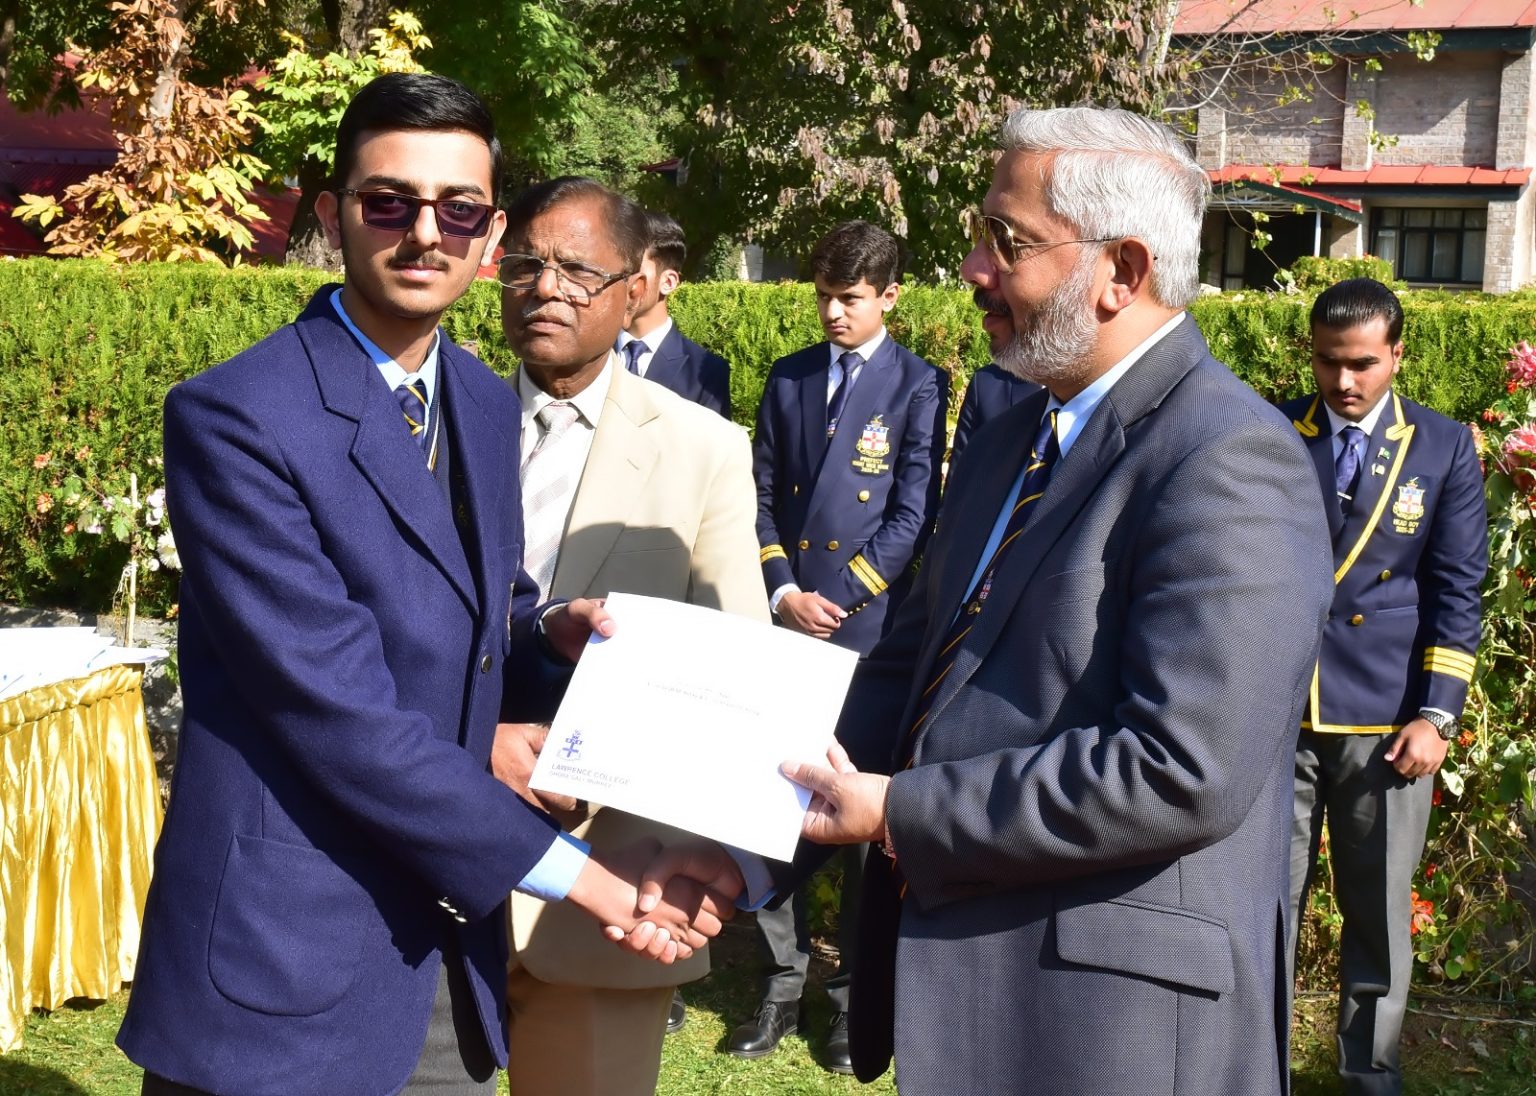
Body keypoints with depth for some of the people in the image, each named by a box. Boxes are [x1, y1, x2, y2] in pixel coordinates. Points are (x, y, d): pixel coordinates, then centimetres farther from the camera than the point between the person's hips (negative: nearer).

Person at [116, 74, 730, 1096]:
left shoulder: (486, 403, 8)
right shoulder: (235, 418, -16)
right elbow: (338, 710, -21)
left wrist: (550, 633, -5)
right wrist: (578, 873, -19)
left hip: (447, 954, 7)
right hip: (283, 962, -6)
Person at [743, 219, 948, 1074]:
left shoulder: (919, 386, 0)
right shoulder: (788, 379, 13)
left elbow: (915, 517, -6)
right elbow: (762, 497, 11)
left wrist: (836, 600, -10)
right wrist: (783, 592, -4)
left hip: (870, 631, -3)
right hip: (785, 629, 4)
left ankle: (856, 993, 15)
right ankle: (783, 980, 17)